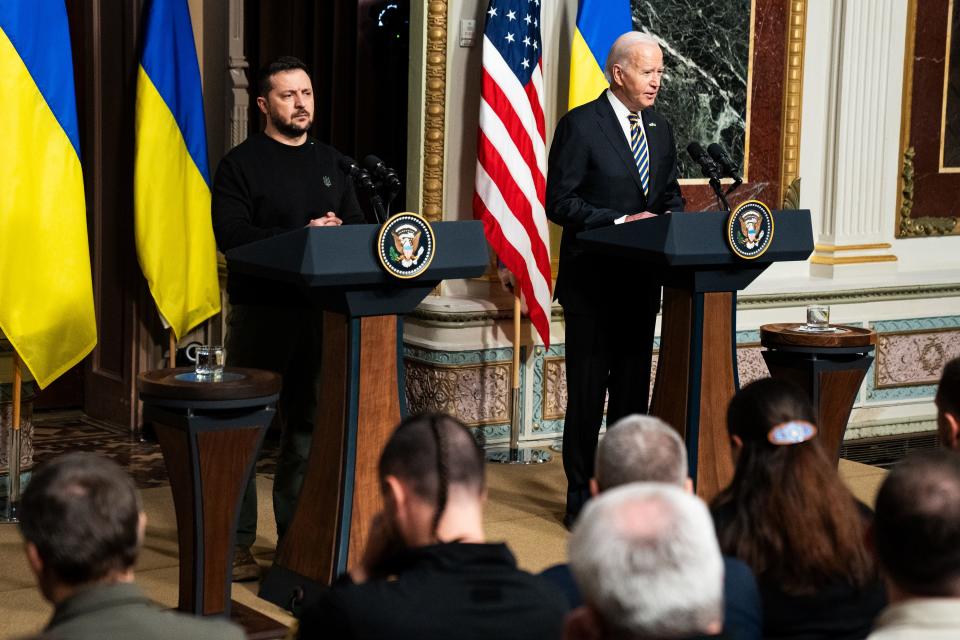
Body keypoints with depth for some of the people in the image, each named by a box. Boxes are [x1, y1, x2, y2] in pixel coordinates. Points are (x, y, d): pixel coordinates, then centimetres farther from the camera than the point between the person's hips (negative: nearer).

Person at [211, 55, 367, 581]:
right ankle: (237, 542, 5)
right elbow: (230, 233, -13)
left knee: (307, 422, 9)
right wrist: (301, 237, -20)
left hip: (320, 309, 5)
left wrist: (338, 230, -10)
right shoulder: (241, 163, -2)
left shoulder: (330, 161, 15)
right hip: (260, 310, -5)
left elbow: (359, 224, 13)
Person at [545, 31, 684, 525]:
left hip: (641, 281, 6)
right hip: (592, 281, -6)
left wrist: (670, 219, -3)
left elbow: (670, 197, 20)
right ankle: (579, 497, 8)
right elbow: (560, 202, -13)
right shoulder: (580, 126, -9)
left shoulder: (660, 132, 12)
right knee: (587, 393, -1)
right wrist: (619, 221, -22)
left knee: (633, 391, 11)